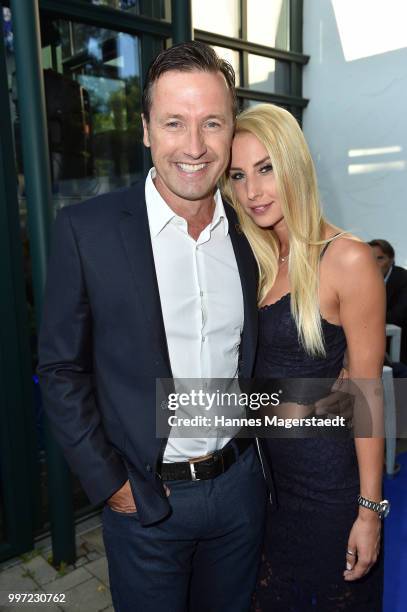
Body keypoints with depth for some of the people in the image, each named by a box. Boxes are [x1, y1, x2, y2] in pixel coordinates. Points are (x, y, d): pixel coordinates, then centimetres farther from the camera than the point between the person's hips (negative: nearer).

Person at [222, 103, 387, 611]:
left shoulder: (347, 259, -17)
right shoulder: (258, 263, 1)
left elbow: (366, 391, -14)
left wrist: (369, 510, -11)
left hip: (327, 478, -5)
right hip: (264, 468, 6)